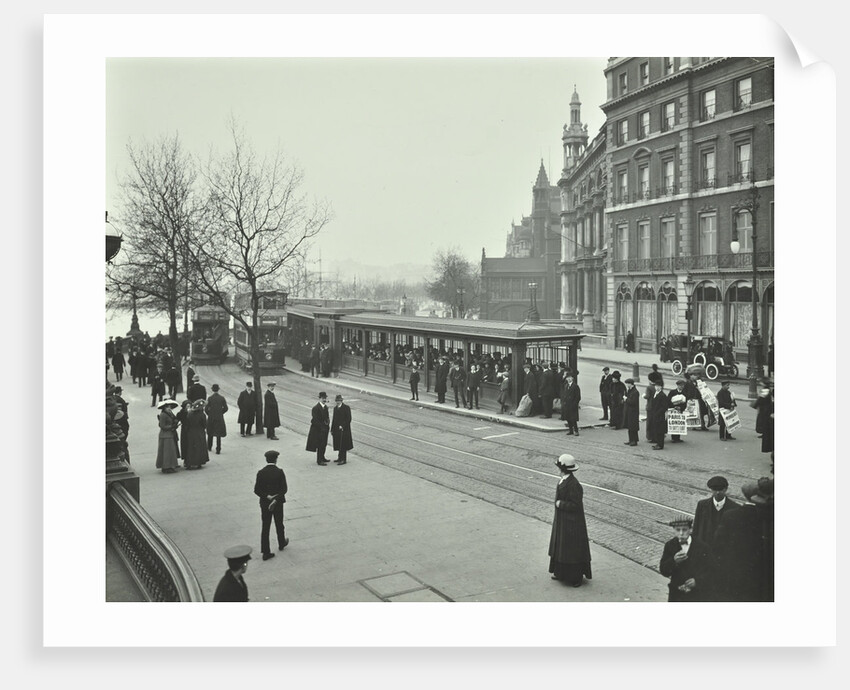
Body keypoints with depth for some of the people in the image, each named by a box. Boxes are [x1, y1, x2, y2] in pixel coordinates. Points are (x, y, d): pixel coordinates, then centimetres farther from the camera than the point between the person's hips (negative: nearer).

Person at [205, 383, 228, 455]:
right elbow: (225, 408, -3)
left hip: (211, 418, 0)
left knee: (210, 433, 19)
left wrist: (209, 414, 8)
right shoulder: (222, 398, -6)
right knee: (218, 434, 4)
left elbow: (206, 409, -11)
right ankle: (218, 449, 1)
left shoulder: (209, 398, -10)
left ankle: (209, 447, 32)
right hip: (220, 418, 0)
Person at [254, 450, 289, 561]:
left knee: (265, 527, 5)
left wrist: (267, 497, -13)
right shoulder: (279, 472, -13)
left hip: (264, 503, 1)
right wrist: (275, 500, -18)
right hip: (278, 503, -1)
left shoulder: (261, 473, -7)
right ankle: (281, 544, 40)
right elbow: (284, 489, -18)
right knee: (279, 525, 19)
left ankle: (266, 552, 4)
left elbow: (257, 490, -9)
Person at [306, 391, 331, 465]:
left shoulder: (325, 406, 7)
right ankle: (319, 461, 5)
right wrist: (322, 427, -19)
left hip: (325, 428, 8)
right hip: (318, 429, -8)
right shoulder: (316, 408, -18)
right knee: (320, 445, -3)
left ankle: (322, 458, 30)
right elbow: (315, 420, -19)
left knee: (324, 444, 16)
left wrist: (328, 424, -2)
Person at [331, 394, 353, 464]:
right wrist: (332, 429, 13)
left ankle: (343, 460, 2)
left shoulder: (346, 408, -9)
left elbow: (348, 419, -12)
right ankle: (340, 458, 22)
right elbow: (334, 419, 15)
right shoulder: (335, 408, 11)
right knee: (338, 445, 11)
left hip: (344, 430, -7)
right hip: (336, 429, 7)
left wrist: (342, 426, -19)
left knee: (343, 445, -4)